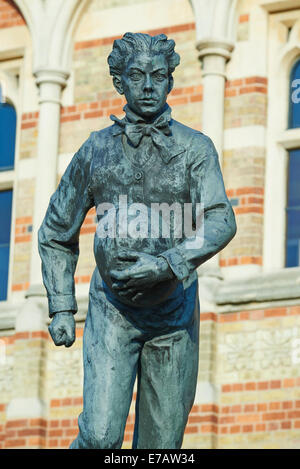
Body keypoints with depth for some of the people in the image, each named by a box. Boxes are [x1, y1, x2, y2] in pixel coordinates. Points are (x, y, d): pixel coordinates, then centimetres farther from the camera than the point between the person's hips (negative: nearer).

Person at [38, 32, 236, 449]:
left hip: (174, 312, 1)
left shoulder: (195, 148, -1)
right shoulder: (96, 150, 2)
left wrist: (166, 265, -31)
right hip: (112, 309, 0)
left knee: (162, 443, 4)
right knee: (101, 435, -16)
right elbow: (56, 233, 12)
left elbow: (221, 222, -16)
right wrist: (61, 308, 4)